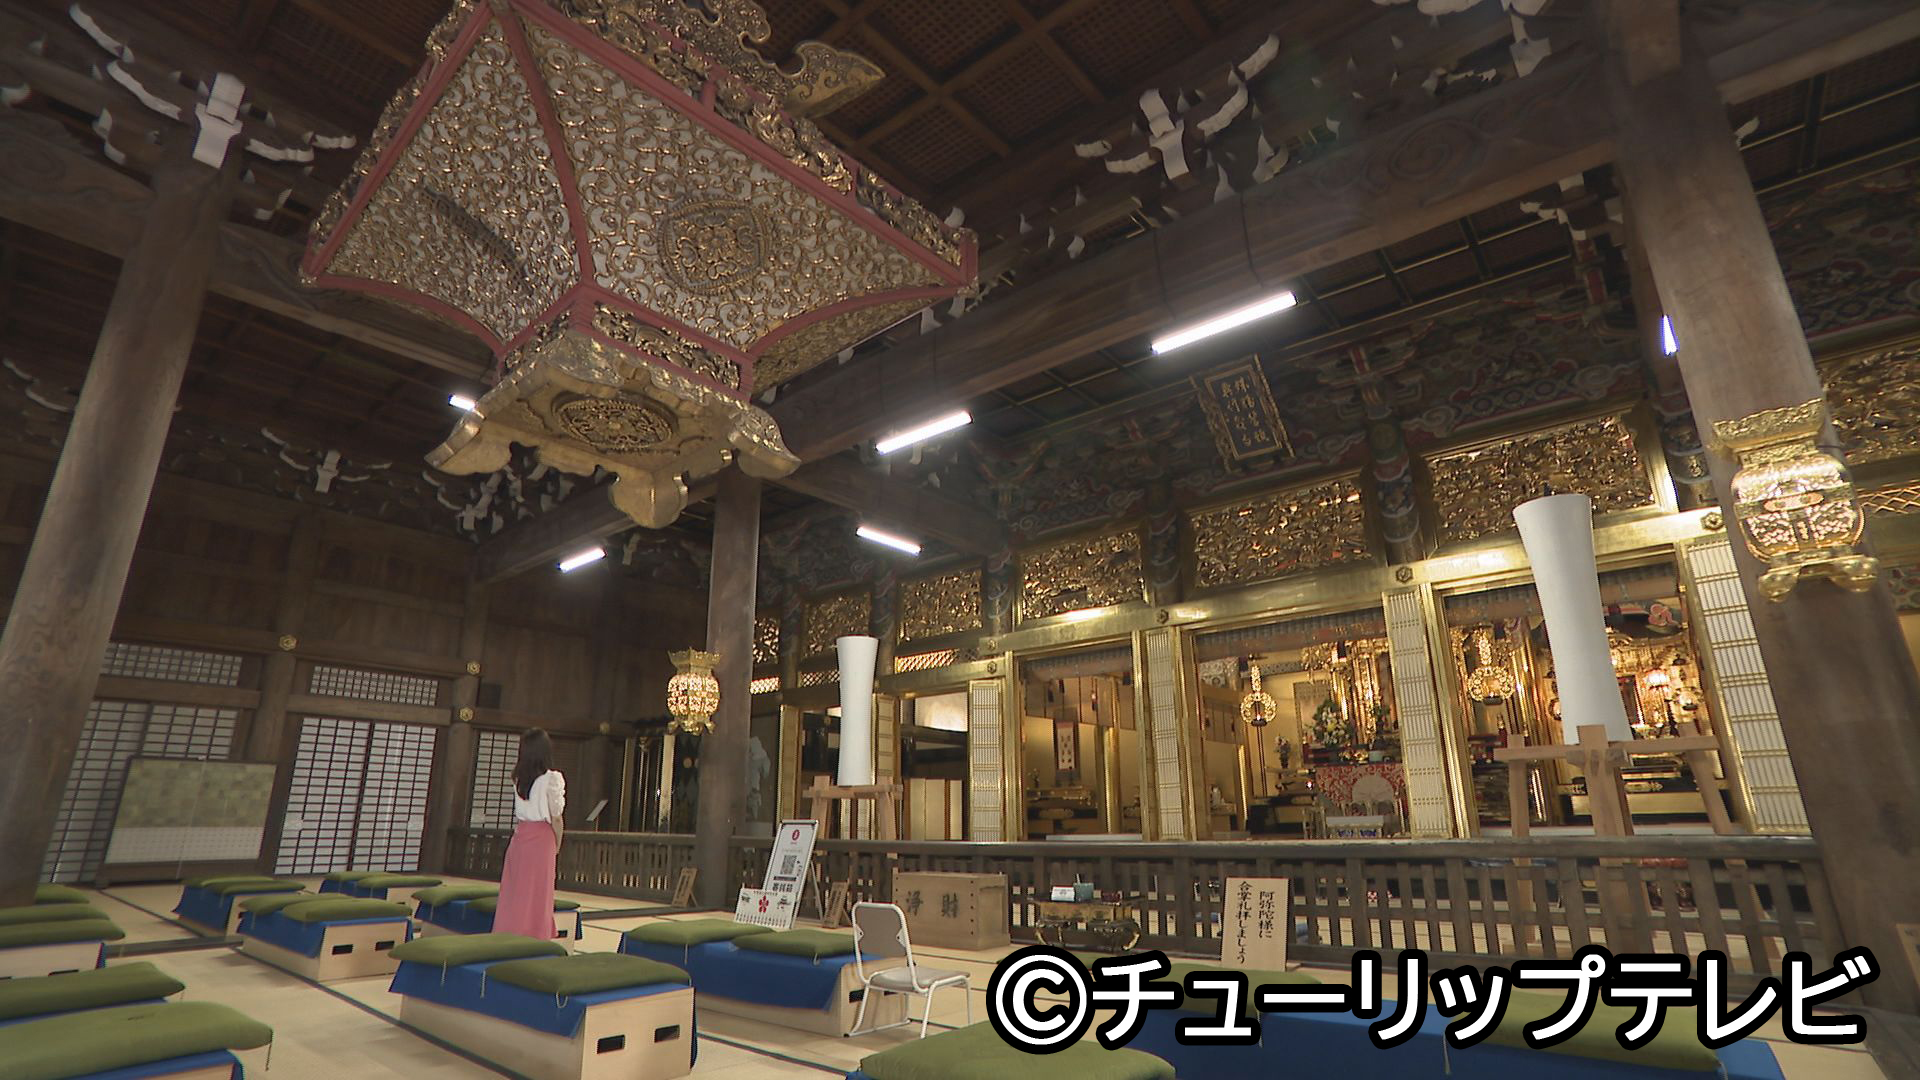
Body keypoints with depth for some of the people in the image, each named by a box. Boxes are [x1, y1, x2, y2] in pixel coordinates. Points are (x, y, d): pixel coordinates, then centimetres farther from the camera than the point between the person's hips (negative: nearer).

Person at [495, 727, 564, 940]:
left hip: (518, 838, 5)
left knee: (513, 893, 12)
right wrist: (556, 846, 8)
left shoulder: (518, 776, 4)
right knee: (536, 897, 3)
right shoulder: (552, 778, -11)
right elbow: (556, 818, -6)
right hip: (541, 839, -5)